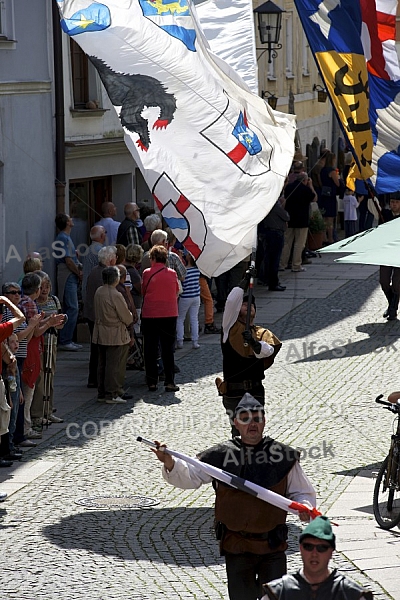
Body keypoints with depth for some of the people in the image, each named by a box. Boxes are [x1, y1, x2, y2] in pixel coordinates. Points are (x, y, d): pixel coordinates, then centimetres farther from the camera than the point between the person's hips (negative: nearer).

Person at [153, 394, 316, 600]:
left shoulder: (283, 455, 1)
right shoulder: (221, 455, 1)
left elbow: (303, 492, 8)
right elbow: (189, 477, -5)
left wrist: (304, 506, -14)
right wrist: (169, 463, -24)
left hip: (272, 546, 0)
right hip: (237, 545, 0)